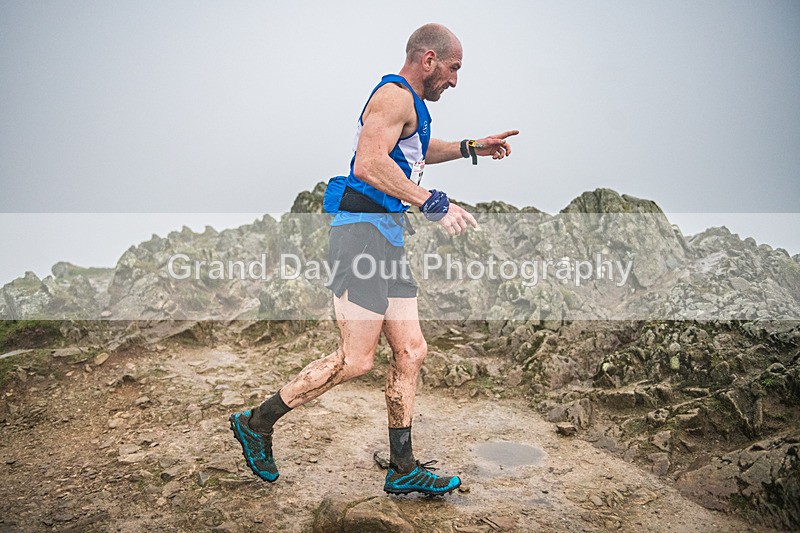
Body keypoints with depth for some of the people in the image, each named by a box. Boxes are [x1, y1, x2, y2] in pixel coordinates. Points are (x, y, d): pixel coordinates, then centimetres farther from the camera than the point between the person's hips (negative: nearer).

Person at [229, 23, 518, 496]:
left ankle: (403, 470, 15)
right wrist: (432, 203, -26)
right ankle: (257, 422, 8)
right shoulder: (395, 95, -9)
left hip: (388, 237, 11)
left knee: (411, 352, 6)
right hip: (363, 231, -11)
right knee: (356, 359, -9)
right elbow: (368, 163, -26)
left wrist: (470, 148, 39)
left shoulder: (410, 104, 24)